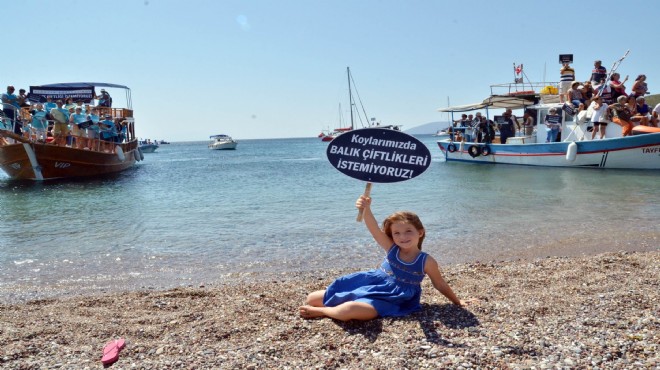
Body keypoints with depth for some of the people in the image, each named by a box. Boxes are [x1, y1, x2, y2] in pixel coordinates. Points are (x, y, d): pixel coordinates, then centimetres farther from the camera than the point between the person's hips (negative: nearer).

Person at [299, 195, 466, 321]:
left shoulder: (427, 261, -8)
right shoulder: (392, 249, -4)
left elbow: (440, 284, 10)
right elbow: (374, 229, -21)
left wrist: (457, 301, 15)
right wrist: (366, 209, -41)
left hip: (387, 301, -3)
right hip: (370, 286, 4)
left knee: (352, 309, -39)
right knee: (311, 299, -4)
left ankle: (320, 312, -11)